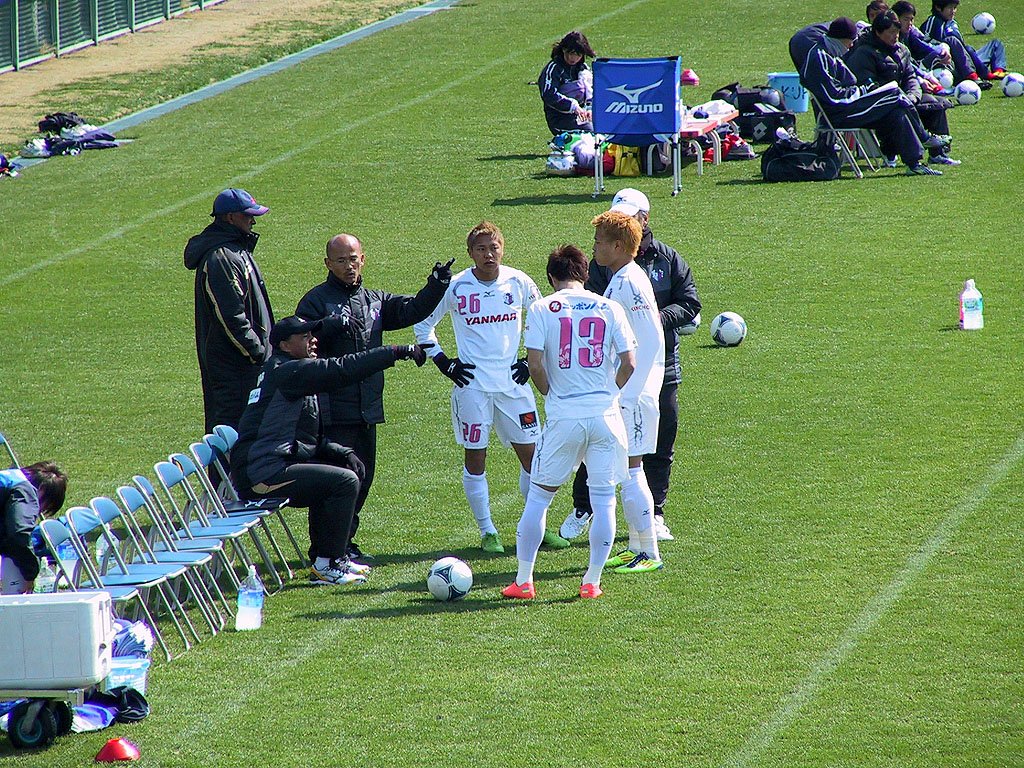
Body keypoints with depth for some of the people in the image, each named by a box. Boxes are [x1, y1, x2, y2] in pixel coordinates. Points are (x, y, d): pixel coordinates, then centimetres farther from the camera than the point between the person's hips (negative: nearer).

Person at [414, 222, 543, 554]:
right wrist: (443, 362, 1)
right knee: (475, 457, 0)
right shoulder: (455, 287, -5)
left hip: (513, 382, 2)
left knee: (531, 452, 1)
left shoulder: (519, 283, 1)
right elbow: (423, 324, 7)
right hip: (472, 385, -2)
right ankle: (487, 532, 9)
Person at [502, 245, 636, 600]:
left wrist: (551, 394, 9)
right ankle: (592, 581, 9)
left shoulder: (542, 308, -1)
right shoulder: (610, 308, 4)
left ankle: (523, 580, 10)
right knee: (604, 498, 9)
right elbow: (628, 363, 0)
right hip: (605, 413, 1)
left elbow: (534, 364, -8)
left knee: (538, 495, 9)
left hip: (563, 415, -1)